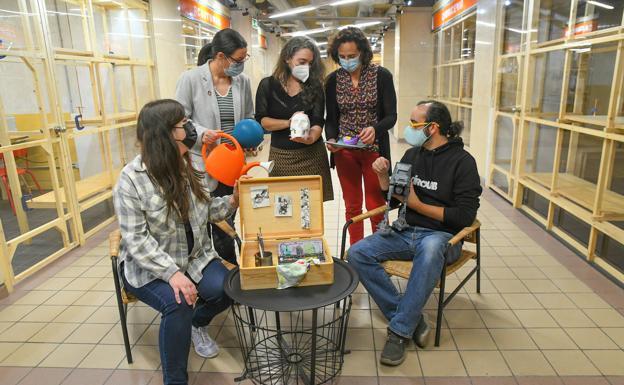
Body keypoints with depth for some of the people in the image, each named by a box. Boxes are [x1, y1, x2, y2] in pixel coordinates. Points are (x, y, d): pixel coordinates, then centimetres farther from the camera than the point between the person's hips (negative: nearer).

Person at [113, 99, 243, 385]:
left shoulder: (187, 166, -1)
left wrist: (231, 202, -12)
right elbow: (136, 239, -21)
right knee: (178, 304, -30)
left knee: (225, 289, -18)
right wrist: (171, 272, -31)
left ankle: (198, 323, 19)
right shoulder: (131, 180, -18)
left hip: (195, 256, 5)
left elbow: (204, 211, 7)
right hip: (149, 265, -5)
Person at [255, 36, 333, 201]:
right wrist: (288, 123, -20)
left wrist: (311, 137, -30)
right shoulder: (268, 85, 0)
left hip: (312, 155, 0)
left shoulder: (315, 86, 1)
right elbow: (261, 120, -5)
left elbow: (318, 122, -8)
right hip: (280, 156, 0)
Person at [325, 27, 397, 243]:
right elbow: (331, 118, 6)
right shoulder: (334, 79, 2)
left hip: (374, 149, -2)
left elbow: (391, 116, -7)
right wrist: (331, 139, -14)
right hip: (344, 152, 3)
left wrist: (375, 128, -28)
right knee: (352, 206, 11)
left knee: (376, 206, 5)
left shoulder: (382, 76, -6)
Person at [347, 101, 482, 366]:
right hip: (406, 232, 6)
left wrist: (417, 204, -13)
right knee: (358, 254, -18)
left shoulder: (462, 161, -6)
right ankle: (412, 318, -12)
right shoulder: (412, 155, 10)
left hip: (442, 236, -5)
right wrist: (383, 175, -1)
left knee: (430, 248, -41)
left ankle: (400, 330, -26)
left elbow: (465, 216, -12)